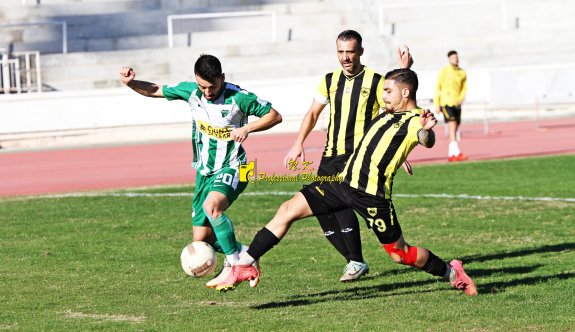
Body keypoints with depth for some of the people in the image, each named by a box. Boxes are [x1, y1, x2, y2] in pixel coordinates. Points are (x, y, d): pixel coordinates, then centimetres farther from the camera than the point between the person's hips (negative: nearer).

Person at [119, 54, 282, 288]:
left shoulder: (238, 97, -17)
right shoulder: (190, 91, -4)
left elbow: (274, 116, -9)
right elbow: (155, 90, 9)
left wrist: (247, 128, -23)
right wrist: (131, 83, -9)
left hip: (231, 169, -6)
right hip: (204, 171, 6)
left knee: (211, 205, -37)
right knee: (201, 238, 3)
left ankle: (235, 263, -25)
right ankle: (244, 254, 27)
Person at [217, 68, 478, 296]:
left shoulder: (415, 121, -11)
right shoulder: (390, 114, 17)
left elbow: (426, 140, -36)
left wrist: (427, 130, -58)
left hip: (371, 193, -8)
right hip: (344, 182, 8)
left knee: (399, 253, 1)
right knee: (288, 210, -2)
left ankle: (451, 272, 27)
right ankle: (244, 266, -1)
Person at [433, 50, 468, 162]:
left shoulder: (462, 73, 9)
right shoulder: (444, 71, -4)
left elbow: (464, 88, 15)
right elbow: (437, 88, -2)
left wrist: (460, 99, -4)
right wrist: (436, 105, -5)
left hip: (456, 104, 5)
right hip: (446, 102, -5)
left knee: (455, 129, 7)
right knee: (452, 126, -18)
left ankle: (451, 154, 16)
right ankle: (457, 153, -26)